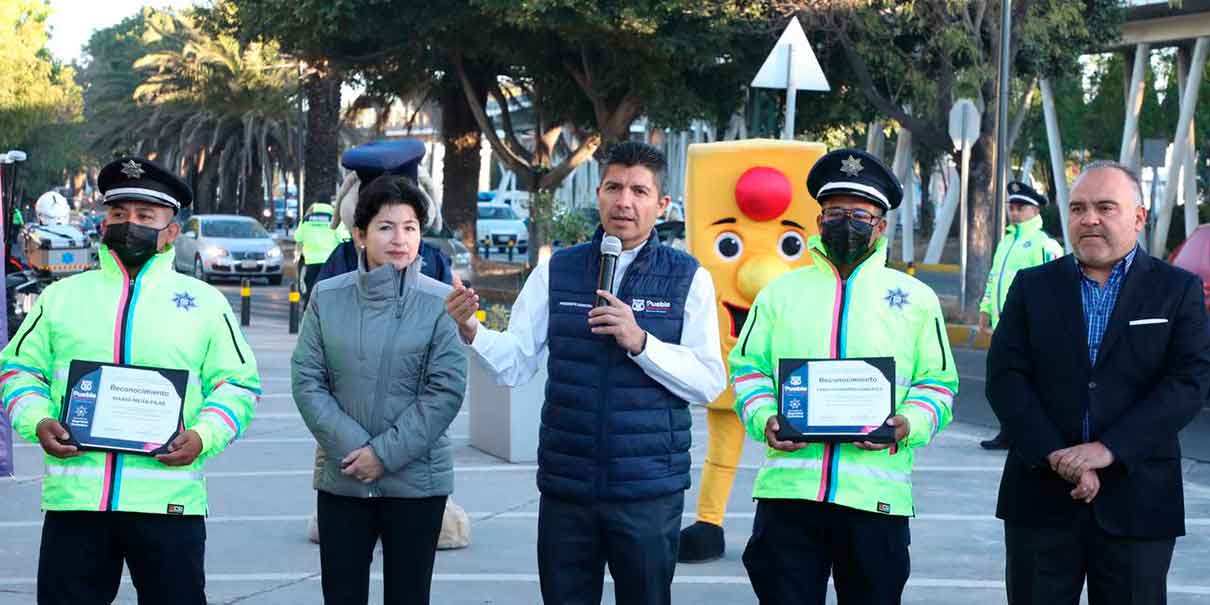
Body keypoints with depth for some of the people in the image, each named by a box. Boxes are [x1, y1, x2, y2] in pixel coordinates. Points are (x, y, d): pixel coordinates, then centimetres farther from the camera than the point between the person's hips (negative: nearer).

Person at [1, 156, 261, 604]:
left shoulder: (205, 302, 10)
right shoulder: (62, 297, 13)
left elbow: (237, 384, 9)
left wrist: (203, 436, -9)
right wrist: (38, 423, -5)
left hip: (169, 499, -1)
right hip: (74, 497, 1)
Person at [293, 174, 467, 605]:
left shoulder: (440, 302, -7)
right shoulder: (328, 297, 1)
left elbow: (446, 391, -10)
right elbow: (307, 380, -1)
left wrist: (386, 452, -14)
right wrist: (350, 447, -13)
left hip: (416, 482, -2)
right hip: (341, 480, 2)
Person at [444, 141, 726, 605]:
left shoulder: (688, 278, 0)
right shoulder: (557, 271, 6)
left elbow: (709, 382, -6)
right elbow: (516, 365, 1)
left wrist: (640, 341, -18)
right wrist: (471, 332, -18)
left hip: (649, 491, -2)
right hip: (566, 486, 2)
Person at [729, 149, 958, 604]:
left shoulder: (916, 298, 11)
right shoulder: (781, 292, 13)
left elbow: (938, 382, 10)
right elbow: (748, 368, 13)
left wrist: (910, 425, -10)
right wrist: (764, 420, -6)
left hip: (877, 493, 0)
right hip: (789, 485, 0)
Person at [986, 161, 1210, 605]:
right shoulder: (1032, 286, 8)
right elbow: (1005, 378, -1)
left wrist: (1109, 449, -18)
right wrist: (1058, 457, -15)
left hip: (1137, 500, -1)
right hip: (1041, 500, 1)